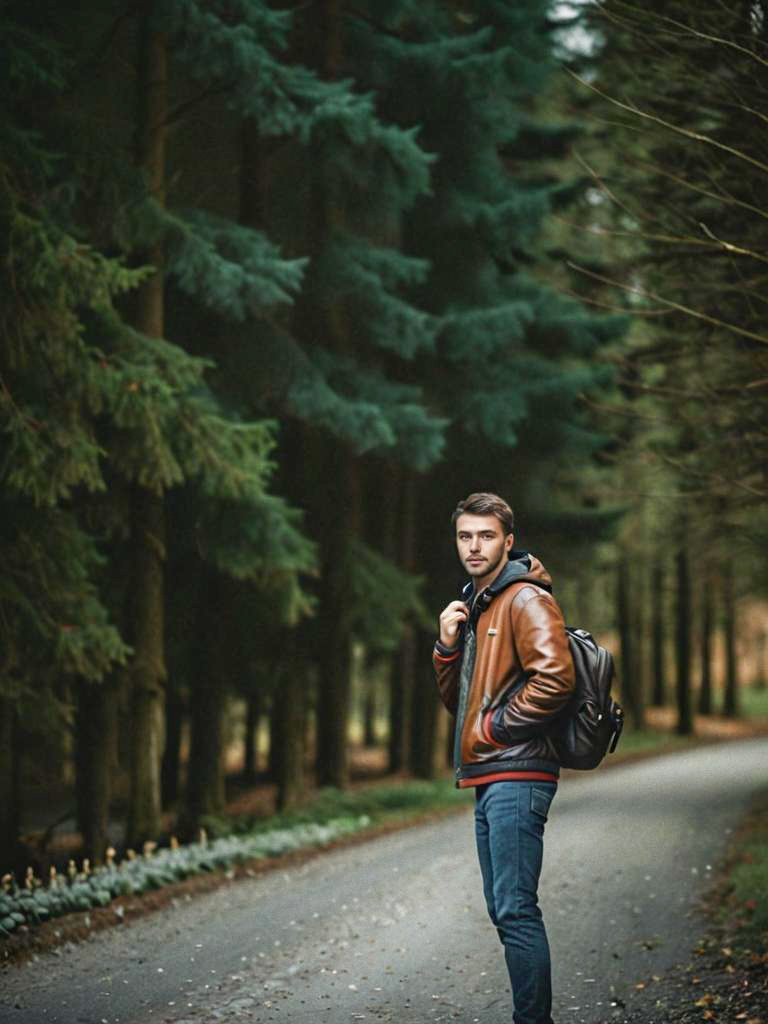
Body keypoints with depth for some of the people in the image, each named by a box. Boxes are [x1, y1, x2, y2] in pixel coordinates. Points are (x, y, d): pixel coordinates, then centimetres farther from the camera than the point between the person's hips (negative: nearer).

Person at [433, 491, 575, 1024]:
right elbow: (457, 699, 22)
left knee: (516, 910, -13)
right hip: (488, 780, 10)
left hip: (516, 775, -10)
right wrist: (448, 645, 5)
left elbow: (555, 679, -23)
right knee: (504, 909, 13)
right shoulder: (475, 606, 21)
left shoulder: (526, 600, -9)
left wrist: (494, 728, -14)